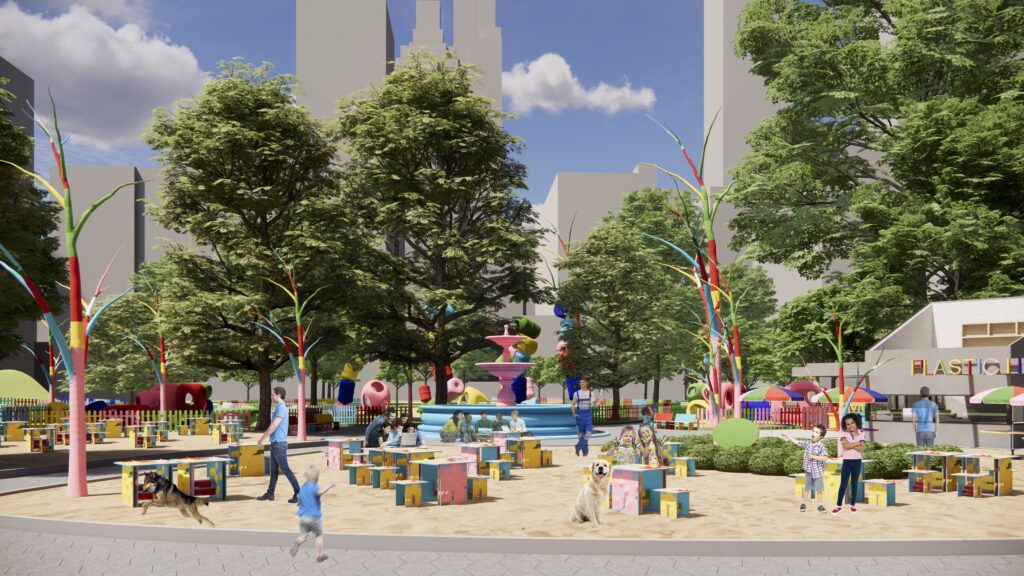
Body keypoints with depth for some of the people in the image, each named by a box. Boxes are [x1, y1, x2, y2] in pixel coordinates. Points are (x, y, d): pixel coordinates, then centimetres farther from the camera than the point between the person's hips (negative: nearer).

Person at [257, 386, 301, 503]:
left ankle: (298, 492, -4)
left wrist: (262, 439, -18)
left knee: (284, 469, -7)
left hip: (279, 443, -10)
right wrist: (263, 437, 25)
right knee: (273, 469, 13)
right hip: (275, 443, 10)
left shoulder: (281, 408, -17)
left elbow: (274, 425, -23)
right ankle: (270, 493, 18)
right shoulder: (278, 407, 15)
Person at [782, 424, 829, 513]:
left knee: (819, 489, 3)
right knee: (807, 487, 14)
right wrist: (787, 436, 11)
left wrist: (813, 456, -23)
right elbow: (796, 442, 11)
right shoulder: (808, 444, 1)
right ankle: (803, 503, 24)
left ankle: (820, 505, 17)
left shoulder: (821, 446, -14)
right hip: (808, 470, 4)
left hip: (818, 471, -4)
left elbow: (825, 458, -21)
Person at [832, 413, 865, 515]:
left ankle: (853, 505, 16)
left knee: (854, 483, 8)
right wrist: (857, 443, -12)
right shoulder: (844, 434, -3)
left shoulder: (860, 434, 1)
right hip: (846, 461, -2)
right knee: (843, 484, -3)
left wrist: (850, 445, -15)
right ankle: (839, 505, 1)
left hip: (857, 461, 2)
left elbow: (862, 449, -12)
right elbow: (845, 445, -20)